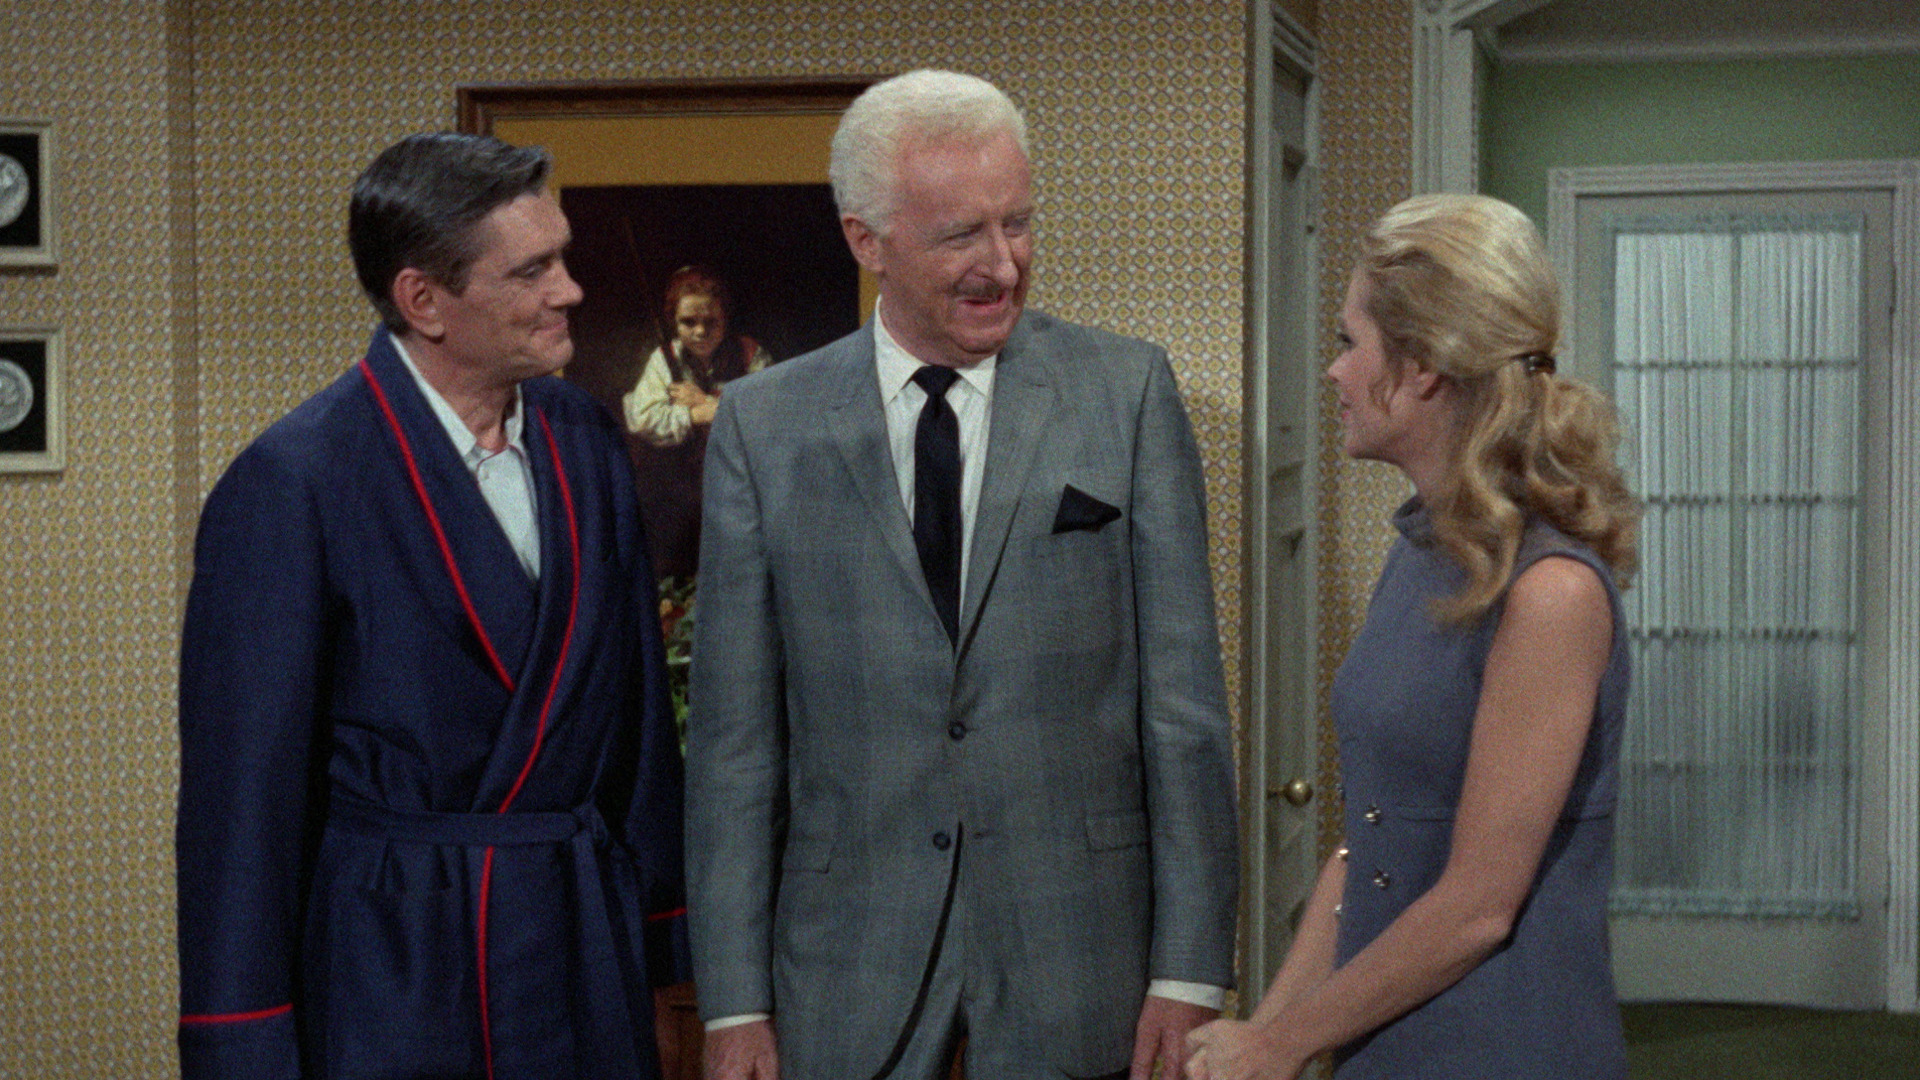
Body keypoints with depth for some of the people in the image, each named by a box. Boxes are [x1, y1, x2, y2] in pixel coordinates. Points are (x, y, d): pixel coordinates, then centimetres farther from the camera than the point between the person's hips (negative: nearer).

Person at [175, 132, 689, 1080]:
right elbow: (241, 786, -10)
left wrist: (653, 947, 10)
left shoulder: (588, 440, 6)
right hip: (391, 981, -5)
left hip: (587, 966, 5)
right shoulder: (288, 486, -13)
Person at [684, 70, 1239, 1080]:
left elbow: (1183, 695, -2)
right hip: (846, 981, 1)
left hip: (1079, 954, 0)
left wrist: (1189, 969, -6)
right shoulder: (763, 426, 1)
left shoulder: (1128, 391, 0)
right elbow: (733, 732, 2)